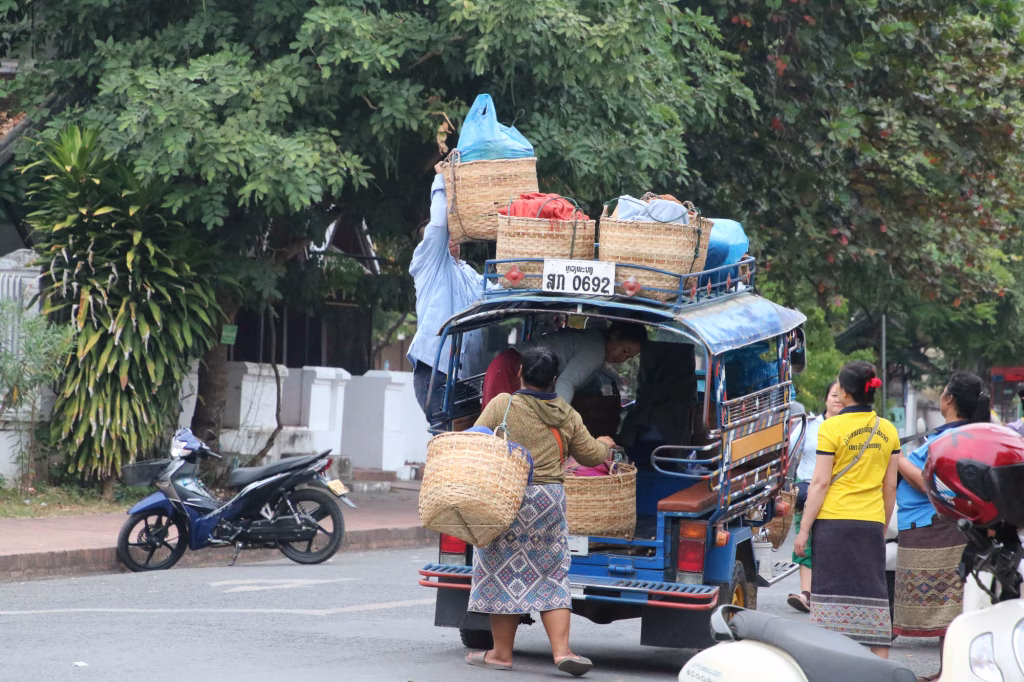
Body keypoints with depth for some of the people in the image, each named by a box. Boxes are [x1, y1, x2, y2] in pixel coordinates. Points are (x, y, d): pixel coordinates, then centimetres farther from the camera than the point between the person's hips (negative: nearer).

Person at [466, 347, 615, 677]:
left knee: (505, 573, 5)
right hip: (551, 499, 3)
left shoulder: (502, 404, -5)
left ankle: (501, 652, 11)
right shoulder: (567, 416, 6)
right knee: (550, 576, 9)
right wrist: (605, 446, 37)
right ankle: (562, 649, -1)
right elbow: (591, 455, 16)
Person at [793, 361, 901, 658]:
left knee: (834, 596, -1)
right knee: (874, 598, 6)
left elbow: (820, 483, -9)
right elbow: (890, 486, 10)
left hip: (834, 520, -4)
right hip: (872, 522, 4)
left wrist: (804, 529, -5)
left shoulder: (832, 428, -7)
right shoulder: (888, 430, 7)